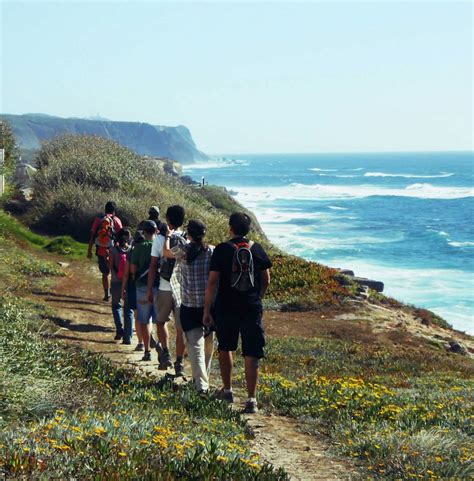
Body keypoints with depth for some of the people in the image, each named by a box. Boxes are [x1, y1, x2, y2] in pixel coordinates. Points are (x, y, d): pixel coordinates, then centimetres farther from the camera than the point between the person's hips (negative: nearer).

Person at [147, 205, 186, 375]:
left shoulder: (160, 239, -5)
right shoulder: (187, 240, -1)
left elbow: (153, 266, -3)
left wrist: (149, 289, 4)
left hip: (165, 289, -1)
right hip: (184, 289, 1)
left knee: (161, 321, 20)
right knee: (181, 327, 5)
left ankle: (165, 353, 9)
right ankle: (179, 363, 6)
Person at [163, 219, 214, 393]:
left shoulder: (182, 251, -6)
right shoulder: (212, 251, -5)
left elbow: (166, 252, 16)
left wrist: (168, 237, 34)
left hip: (189, 305, -1)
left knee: (195, 344, -3)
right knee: (208, 343, 18)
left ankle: (201, 383, -13)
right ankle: (204, 377, 31)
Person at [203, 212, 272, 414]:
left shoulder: (222, 249, -6)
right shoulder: (257, 249, 2)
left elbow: (212, 282, -7)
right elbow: (266, 280, 9)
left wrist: (206, 310, -1)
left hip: (226, 308, -1)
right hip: (252, 308, 1)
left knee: (225, 348, 21)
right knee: (251, 354, 2)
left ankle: (227, 390, 29)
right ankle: (251, 399, -3)